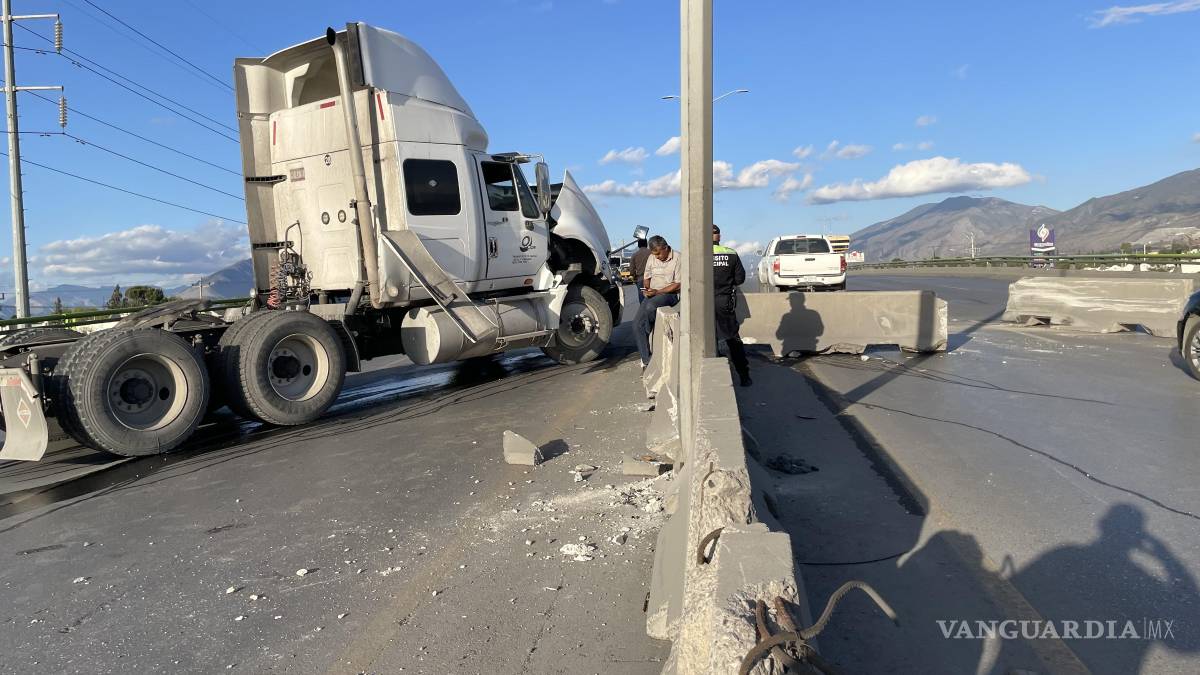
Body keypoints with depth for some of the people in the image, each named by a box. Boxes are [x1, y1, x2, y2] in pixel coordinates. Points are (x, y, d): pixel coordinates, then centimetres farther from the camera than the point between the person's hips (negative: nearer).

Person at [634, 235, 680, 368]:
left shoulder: (677, 259, -9)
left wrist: (657, 291, -18)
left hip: (670, 294, -6)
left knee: (650, 307, -37)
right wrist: (646, 288, -2)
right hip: (652, 295, 6)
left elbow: (678, 285, -13)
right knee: (637, 324, -10)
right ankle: (646, 359, -3)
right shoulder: (651, 258, 10)